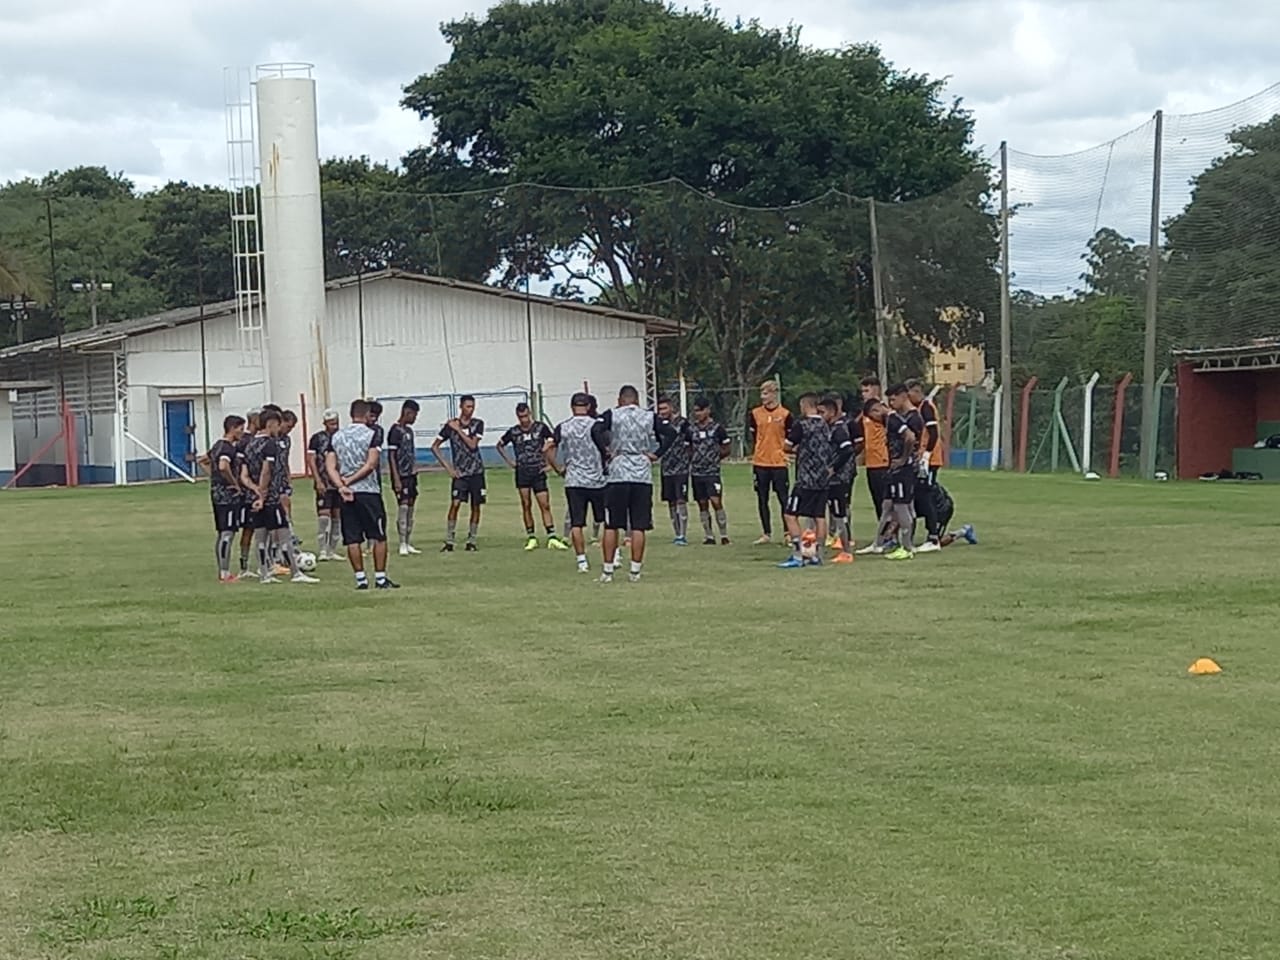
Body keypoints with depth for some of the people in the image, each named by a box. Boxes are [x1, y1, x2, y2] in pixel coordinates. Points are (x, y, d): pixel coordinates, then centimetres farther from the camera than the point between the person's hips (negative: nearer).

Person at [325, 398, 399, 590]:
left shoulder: (336, 437, 8)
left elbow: (330, 466, 0)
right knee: (379, 537, 5)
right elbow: (371, 464, -14)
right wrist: (349, 481, -9)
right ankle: (380, 577, 4)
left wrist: (341, 486, -9)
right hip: (369, 491, -4)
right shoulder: (371, 434, -5)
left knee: (352, 539, 5)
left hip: (347, 494, 4)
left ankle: (361, 579, 5)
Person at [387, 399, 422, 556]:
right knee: (403, 508, -9)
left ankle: (409, 544, 13)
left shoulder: (409, 430, 15)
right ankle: (402, 545, -8)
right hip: (401, 476, -9)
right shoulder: (395, 431, -11)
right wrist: (396, 478, -18)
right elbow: (391, 456, -14)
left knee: (410, 509, 9)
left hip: (411, 475, 9)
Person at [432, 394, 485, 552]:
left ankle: (471, 541, 13)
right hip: (459, 472, -2)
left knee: (476, 506, 3)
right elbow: (435, 447, 3)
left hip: (476, 471, 2)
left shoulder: (478, 424, 3)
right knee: (455, 503, -14)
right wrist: (447, 466, -2)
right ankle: (449, 541, -11)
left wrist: (458, 430, -12)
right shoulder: (450, 425, -2)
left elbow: (472, 444, -11)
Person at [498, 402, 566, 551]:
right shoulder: (513, 432, 4)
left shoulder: (541, 427, -1)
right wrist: (509, 461, 10)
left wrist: (547, 463, 3)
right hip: (522, 472, 2)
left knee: (545, 505, -6)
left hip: (538, 472, -1)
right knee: (526, 505, 3)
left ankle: (552, 538, -7)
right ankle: (531, 538, 11)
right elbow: (500, 445, 19)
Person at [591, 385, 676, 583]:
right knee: (638, 527, 4)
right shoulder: (650, 417, 8)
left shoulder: (612, 415, 2)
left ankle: (608, 571, 6)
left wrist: (606, 453, -6)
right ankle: (635, 571, 3)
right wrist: (657, 454, 3)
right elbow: (671, 434, -1)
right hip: (643, 476, 1)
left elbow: (596, 431, -15)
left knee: (611, 526, 6)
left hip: (617, 475, -1)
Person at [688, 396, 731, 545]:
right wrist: (692, 459, 2)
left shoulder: (717, 428, -2)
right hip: (696, 473, 4)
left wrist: (714, 458, -1)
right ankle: (708, 536, 14)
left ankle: (724, 535, -4)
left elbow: (726, 450, 4)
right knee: (702, 504, 7)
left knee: (716, 502, -12)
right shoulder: (691, 430, 7)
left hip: (712, 472, -4)